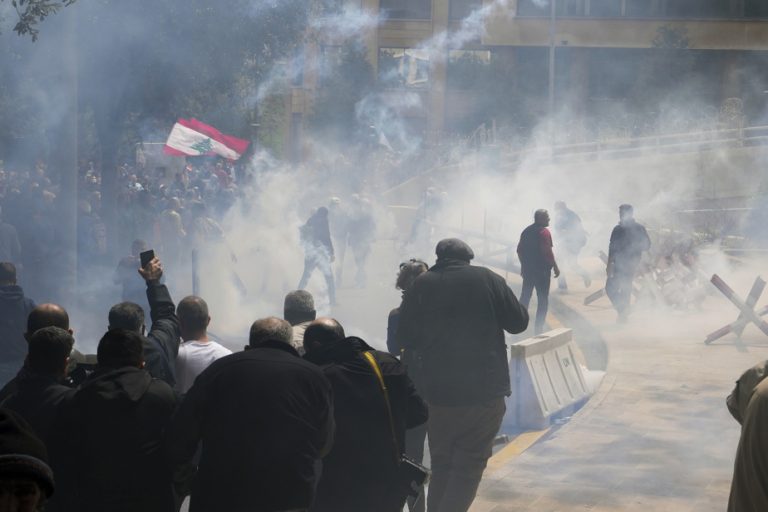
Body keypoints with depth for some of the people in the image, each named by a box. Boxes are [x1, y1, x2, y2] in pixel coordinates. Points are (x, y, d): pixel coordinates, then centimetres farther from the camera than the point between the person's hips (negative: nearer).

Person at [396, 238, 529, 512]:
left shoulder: (421, 285, 1)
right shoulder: (488, 279, -3)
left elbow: (406, 338, 4)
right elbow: (519, 322, 3)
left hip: (438, 393, 3)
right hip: (485, 392, -2)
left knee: (441, 465, 17)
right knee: (469, 467, 2)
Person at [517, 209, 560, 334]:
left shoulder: (526, 231, 11)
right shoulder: (544, 232, -13)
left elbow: (519, 249, 15)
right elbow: (547, 252, -20)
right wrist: (555, 266, -12)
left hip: (527, 268, 7)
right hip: (541, 269, -7)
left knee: (525, 296, 14)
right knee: (543, 299, -1)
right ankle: (538, 328, -3)